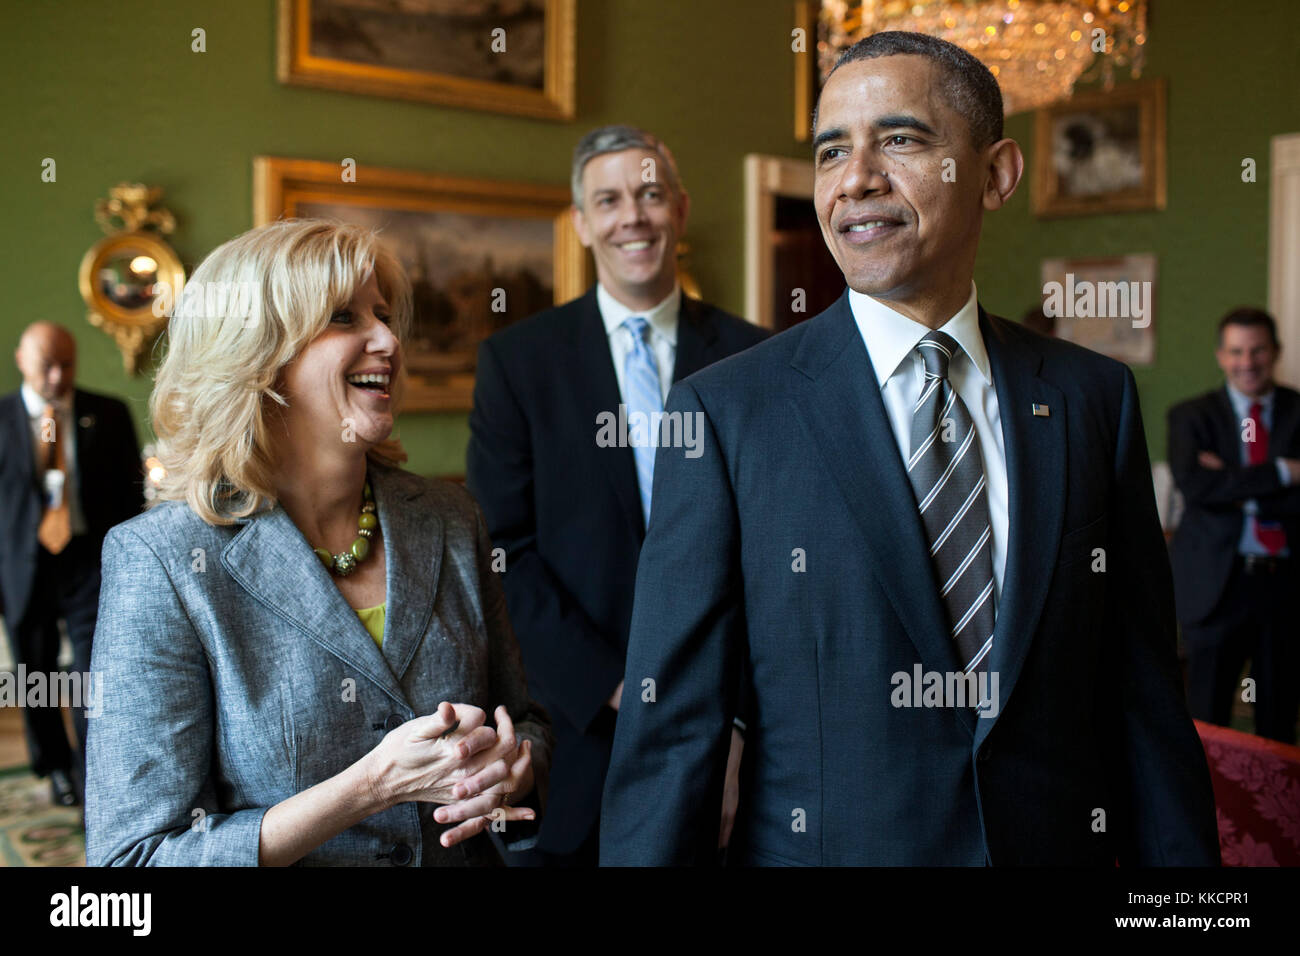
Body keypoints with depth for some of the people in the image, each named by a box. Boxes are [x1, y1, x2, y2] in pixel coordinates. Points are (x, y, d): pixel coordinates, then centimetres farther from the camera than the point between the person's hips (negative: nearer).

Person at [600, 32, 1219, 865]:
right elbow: (672, 722, -11)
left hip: (1060, 843, 3)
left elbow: (1143, 692, 1)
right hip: (820, 843, -2)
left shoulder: (1094, 397, -1)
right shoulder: (725, 412, -10)